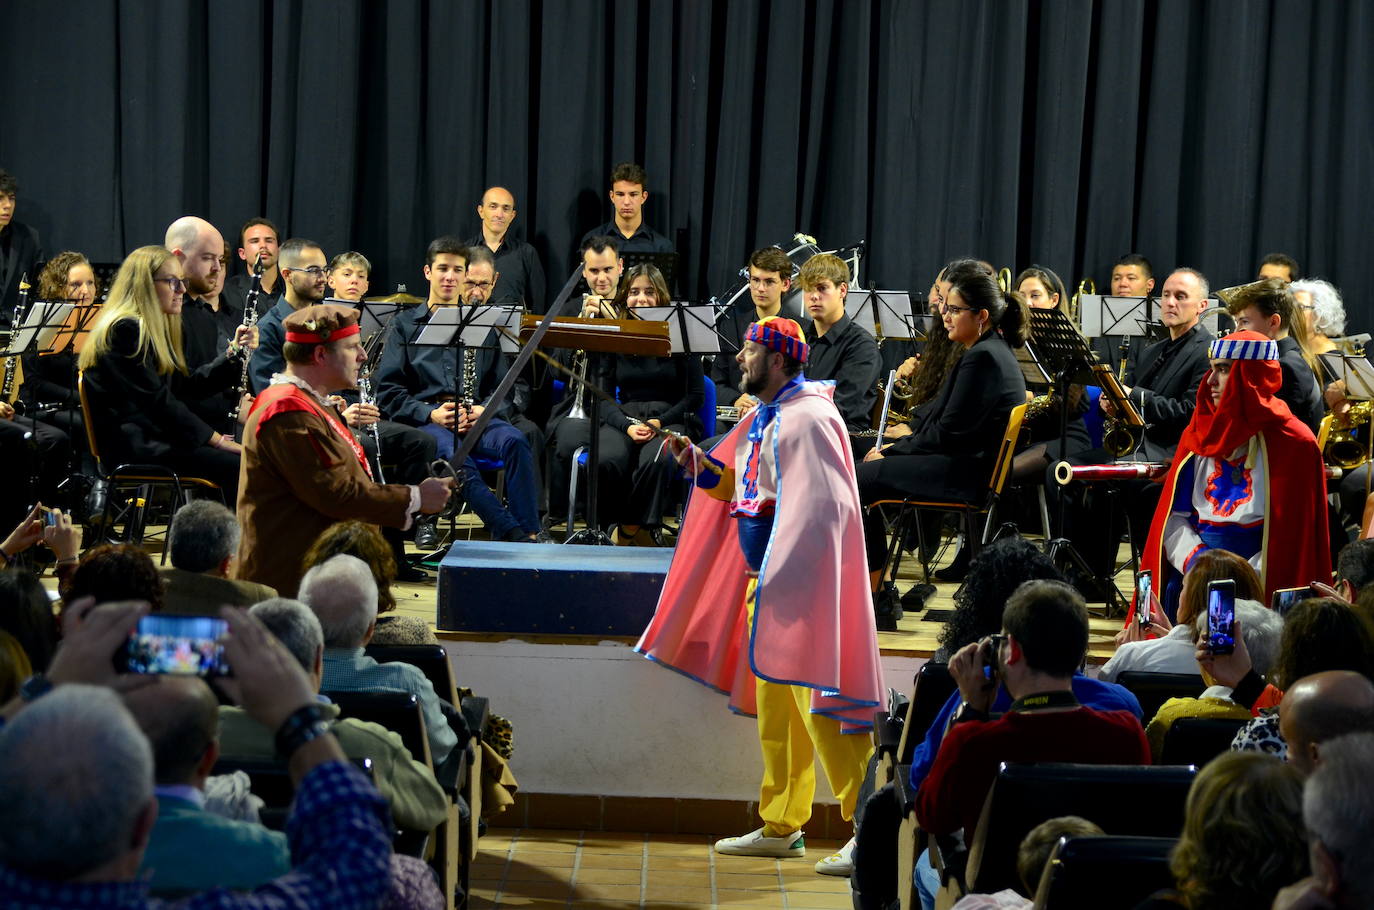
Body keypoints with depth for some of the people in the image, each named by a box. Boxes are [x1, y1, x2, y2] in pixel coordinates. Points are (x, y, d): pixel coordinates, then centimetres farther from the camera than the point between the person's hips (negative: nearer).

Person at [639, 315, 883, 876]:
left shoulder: (807, 418, -14)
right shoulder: (763, 419, 16)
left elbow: (826, 504, -20)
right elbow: (740, 486, 21)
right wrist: (696, 461, 9)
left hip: (803, 583, -10)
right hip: (765, 578, 10)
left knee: (815, 705, -12)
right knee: (774, 711, 14)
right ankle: (780, 826, 22)